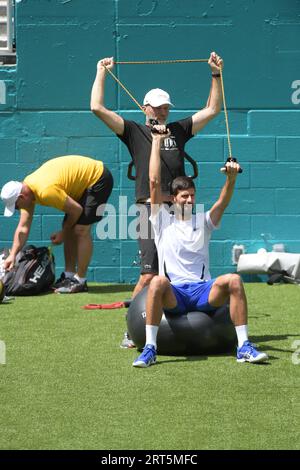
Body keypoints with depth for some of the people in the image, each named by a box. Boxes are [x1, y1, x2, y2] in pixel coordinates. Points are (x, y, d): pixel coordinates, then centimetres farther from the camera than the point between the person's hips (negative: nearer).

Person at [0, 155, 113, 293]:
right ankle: (69, 276, 16)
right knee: (69, 228, 9)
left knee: (81, 229, -15)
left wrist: (63, 233, -8)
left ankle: (80, 282, -9)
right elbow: (23, 228, 2)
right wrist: (12, 255, -4)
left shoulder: (45, 191, -32)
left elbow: (77, 210, -23)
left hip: (98, 179, -10)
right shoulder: (25, 190, -4)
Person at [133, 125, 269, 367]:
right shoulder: (162, 220, 14)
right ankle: (150, 348, -34)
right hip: (173, 294, -2)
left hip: (203, 291, 2)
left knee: (233, 279, -29)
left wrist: (231, 179, -20)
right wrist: (157, 142, 7)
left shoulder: (203, 221, 19)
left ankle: (244, 347, -28)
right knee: (158, 282, -38)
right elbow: (154, 182, 6)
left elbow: (223, 202, 1)